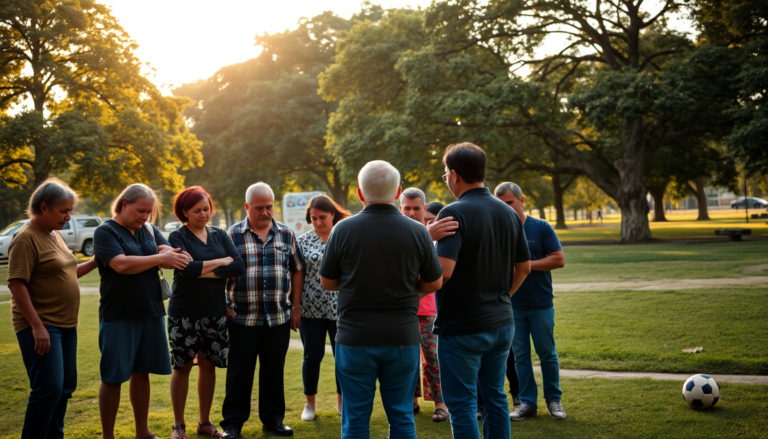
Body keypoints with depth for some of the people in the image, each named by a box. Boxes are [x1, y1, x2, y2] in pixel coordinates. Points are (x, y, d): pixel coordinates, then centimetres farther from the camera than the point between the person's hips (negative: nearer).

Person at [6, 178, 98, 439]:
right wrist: (37, 325, -23)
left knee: (65, 386, 12)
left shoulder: (55, 235, 15)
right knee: (49, 387, -13)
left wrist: (95, 262, 14)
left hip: (66, 325, 9)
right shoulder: (26, 238, -13)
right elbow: (16, 284, -19)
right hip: (41, 326, -9)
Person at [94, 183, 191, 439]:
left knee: (141, 372, 13)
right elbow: (122, 265, -22)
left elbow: (174, 257, 1)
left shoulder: (149, 229, 10)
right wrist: (160, 258, -16)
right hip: (118, 316, -5)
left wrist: (169, 254, -21)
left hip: (151, 312, 5)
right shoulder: (106, 232, -8)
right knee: (113, 377, 3)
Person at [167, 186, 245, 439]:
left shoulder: (219, 235, 7)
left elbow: (239, 266, -7)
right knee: (182, 366, 3)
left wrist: (205, 272, -15)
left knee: (208, 365, 10)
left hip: (215, 313, 4)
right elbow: (188, 269, -21)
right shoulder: (177, 237, -4)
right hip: (185, 313, -4)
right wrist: (221, 261, -10)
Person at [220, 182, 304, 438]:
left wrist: (296, 307, 8)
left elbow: (297, 270, 12)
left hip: (279, 318, 2)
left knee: (274, 371, 10)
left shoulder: (286, 234, 8)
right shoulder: (233, 235, 0)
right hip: (243, 319, -2)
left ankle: (273, 418, 23)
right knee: (240, 372, 4)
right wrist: (224, 306, -6)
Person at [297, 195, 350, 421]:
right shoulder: (303, 241, 1)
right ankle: (310, 404, 22)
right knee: (313, 356, 7)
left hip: (341, 309, 0)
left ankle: (341, 401, 24)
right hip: (311, 309, 0)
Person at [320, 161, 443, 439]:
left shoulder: (344, 230, -8)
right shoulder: (417, 232, -5)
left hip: (355, 339, -1)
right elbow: (434, 283, 6)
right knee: (402, 416, 11)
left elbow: (327, 283, 3)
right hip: (403, 338, 1)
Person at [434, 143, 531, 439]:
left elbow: (444, 270, -26)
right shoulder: (508, 213, 7)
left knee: (462, 404, 2)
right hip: (501, 322, 7)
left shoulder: (454, 213, -16)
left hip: (462, 327, -7)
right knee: (495, 397, 17)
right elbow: (524, 267, 14)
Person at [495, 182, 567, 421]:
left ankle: (553, 399, 20)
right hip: (512, 305, 2)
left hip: (541, 304, -2)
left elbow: (559, 259, -7)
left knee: (547, 353, 6)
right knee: (520, 356, 8)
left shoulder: (541, 227, -3)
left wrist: (527, 264, -13)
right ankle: (527, 403, 17)